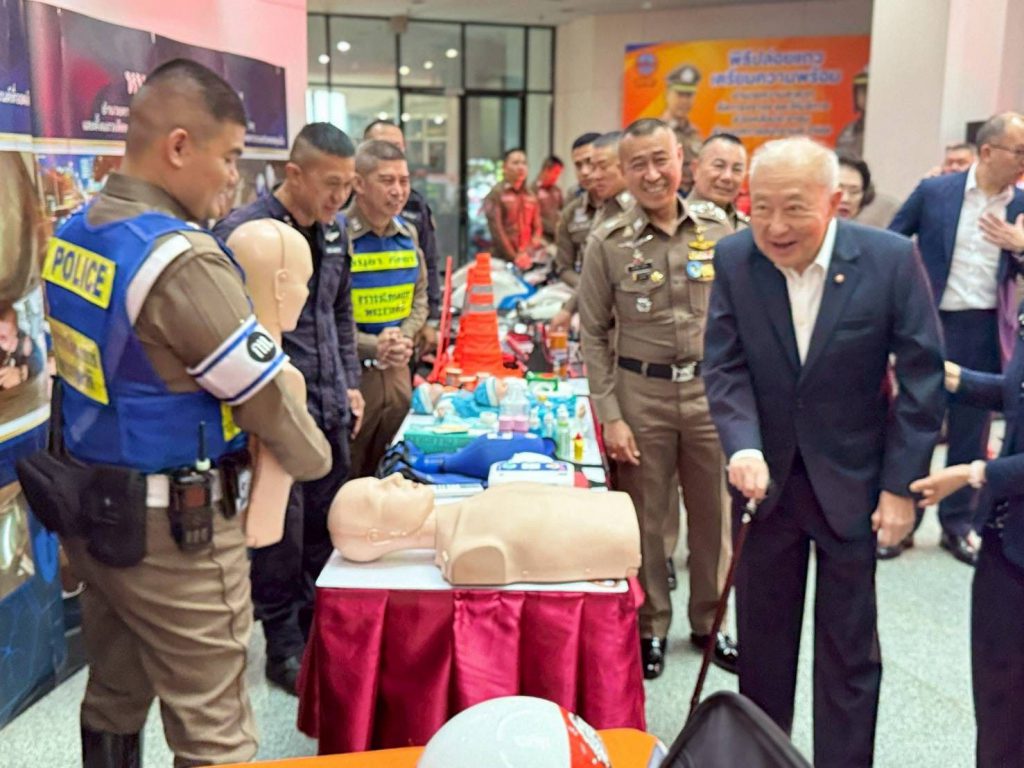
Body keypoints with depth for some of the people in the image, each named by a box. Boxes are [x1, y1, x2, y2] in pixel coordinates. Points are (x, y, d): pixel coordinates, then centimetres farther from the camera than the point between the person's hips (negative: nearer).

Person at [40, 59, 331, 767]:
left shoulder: (73, 233, 5)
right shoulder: (182, 260, -22)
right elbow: (267, 395, -16)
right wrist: (317, 459, 2)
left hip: (89, 507, 9)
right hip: (171, 527, -9)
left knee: (112, 705, 22)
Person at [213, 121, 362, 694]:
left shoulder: (334, 232, 9)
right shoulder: (243, 234, -15)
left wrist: (350, 384, 14)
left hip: (330, 410, 7)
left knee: (328, 529, 16)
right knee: (281, 536, 5)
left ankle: (318, 633, 34)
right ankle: (285, 648, 23)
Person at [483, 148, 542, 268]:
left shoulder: (531, 196, 16)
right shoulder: (496, 194, -1)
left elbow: (537, 228, 12)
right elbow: (496, 230, -9)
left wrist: (528, 252, -6)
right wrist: (514, 257, -14)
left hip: (527, 261, 5)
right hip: (502, 259, -5)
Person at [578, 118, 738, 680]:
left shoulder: (718, 232, 2)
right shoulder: (608, 243, -3)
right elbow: (593, 334, -2)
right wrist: (609, 416, -6)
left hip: (711, 390, 2)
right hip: (641, 394, -2)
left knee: (714, 513, 11)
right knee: (645, 516, 8)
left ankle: (708, 622, 31)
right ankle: (650, 627, 27)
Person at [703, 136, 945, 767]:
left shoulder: (892, 259, -14)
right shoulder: (734, 259, -8)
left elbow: (923, 378, -9)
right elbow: (725, 366, -7)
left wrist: (902, 485, -10)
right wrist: (744, 446, -24)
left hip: (852, 483, -2)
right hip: (767, 479, 3)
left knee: (850, 646, 10)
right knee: (762, 637, 17)